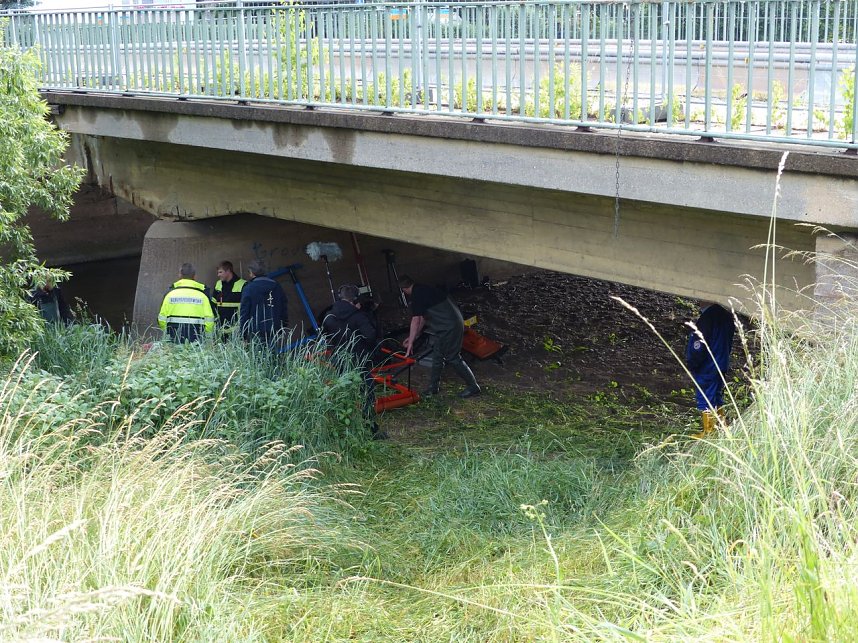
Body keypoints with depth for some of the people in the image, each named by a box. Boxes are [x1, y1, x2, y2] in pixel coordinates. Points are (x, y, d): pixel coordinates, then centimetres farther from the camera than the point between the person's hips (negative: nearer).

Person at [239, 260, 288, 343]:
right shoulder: (277, 287, 10)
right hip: (274, 332, 4)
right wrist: (282, 328, 19)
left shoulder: (248, 288, -4)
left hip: (255, 332, -4)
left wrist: (243, 333, 1)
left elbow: (244, 313, -4)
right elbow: (284, 311, 13)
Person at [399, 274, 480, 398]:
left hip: (449, 326, -10)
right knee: (437, 355, 15)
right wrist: (414, 336, 26)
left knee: (453, 358, -3)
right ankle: (433, 387, 23)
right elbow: (423, 317, 22)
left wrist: (410, 343, -12)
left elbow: (416, 320, -17)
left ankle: (473, 387, 3)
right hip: (454, 322, 10)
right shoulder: (423, 289, 15)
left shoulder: (417, 295, -15)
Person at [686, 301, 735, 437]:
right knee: (717, 398, 20)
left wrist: (691, 364, -10)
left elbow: (699, 345, -21)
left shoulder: (706, 318, -23)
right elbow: (728, 343, 15)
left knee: (705, 400, 0)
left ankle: (708, 432, 4)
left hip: (706, 369, -9)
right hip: (722, 365, 9)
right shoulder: (726, 315, 5)